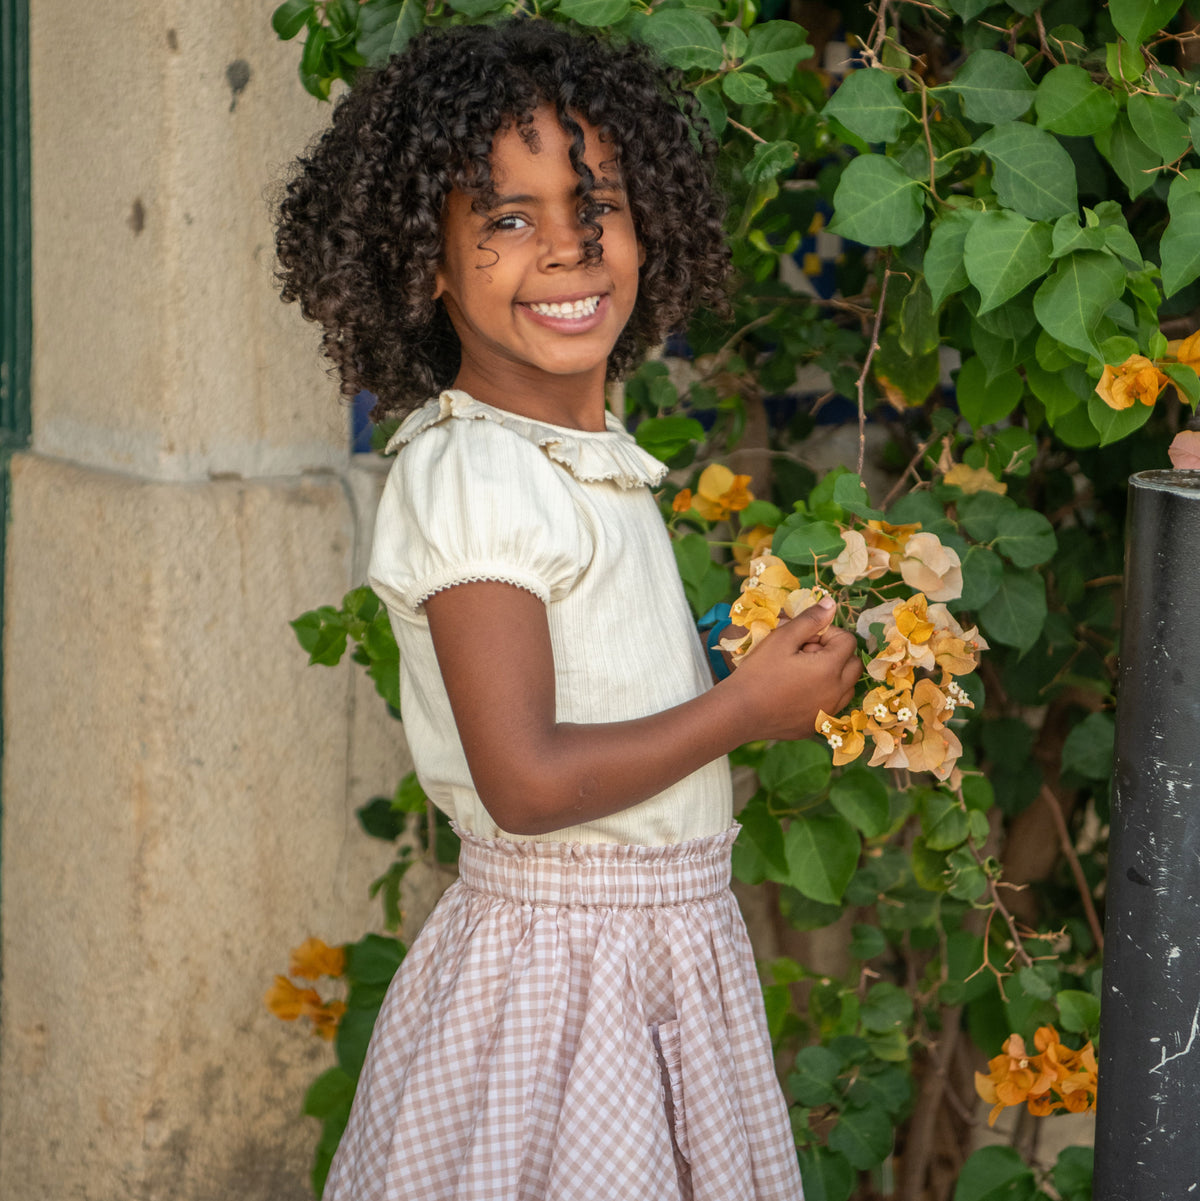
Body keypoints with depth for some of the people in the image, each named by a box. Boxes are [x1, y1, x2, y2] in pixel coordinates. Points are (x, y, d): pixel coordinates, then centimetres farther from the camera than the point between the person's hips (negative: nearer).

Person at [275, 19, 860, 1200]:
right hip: (558, 958, -9)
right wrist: (749, 705, -15)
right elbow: (527, 781, -25)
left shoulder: (595, 455, 7)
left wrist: (779, 664, 9)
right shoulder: (470, 478, -20)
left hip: (673, 949, 9)